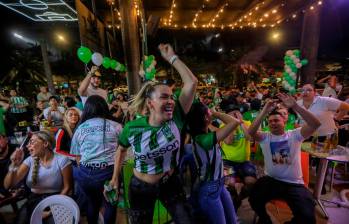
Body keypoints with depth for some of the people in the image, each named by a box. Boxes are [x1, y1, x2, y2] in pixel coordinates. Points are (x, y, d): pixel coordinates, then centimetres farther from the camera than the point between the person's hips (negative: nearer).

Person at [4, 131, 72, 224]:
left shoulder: (62, 160, -10)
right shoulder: (30, 160, 3)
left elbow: (67, 187, -7)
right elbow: (7, 185, 0)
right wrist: (14, 165, -15)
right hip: (33, 201, 4)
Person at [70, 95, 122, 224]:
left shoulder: (79, 129, 6)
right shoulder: (115, 126, -1)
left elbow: (77, 157, 10)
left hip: (85, 174, 3)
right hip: (109, 172, -3)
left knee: (92, 203, 29)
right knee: (110, 204, 23)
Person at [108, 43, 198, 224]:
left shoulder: (175, 118, -20)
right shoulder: (132, 128, -20)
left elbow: (191, 82, -26)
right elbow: (121, 150, 2)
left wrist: (171, 57, -21)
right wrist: (115, 178, 7)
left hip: (170, 183, 1)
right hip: (141, 187, 0)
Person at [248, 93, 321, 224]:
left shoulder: (294, 135, -1)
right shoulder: (265, 137, -1)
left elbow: (315, 124, -17)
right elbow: (251, 131, -23)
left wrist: (294, 106, -28)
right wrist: (265, 111, -28)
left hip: (294, 183, 0)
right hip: (271, 180, 1)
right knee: (254, 199, -18)